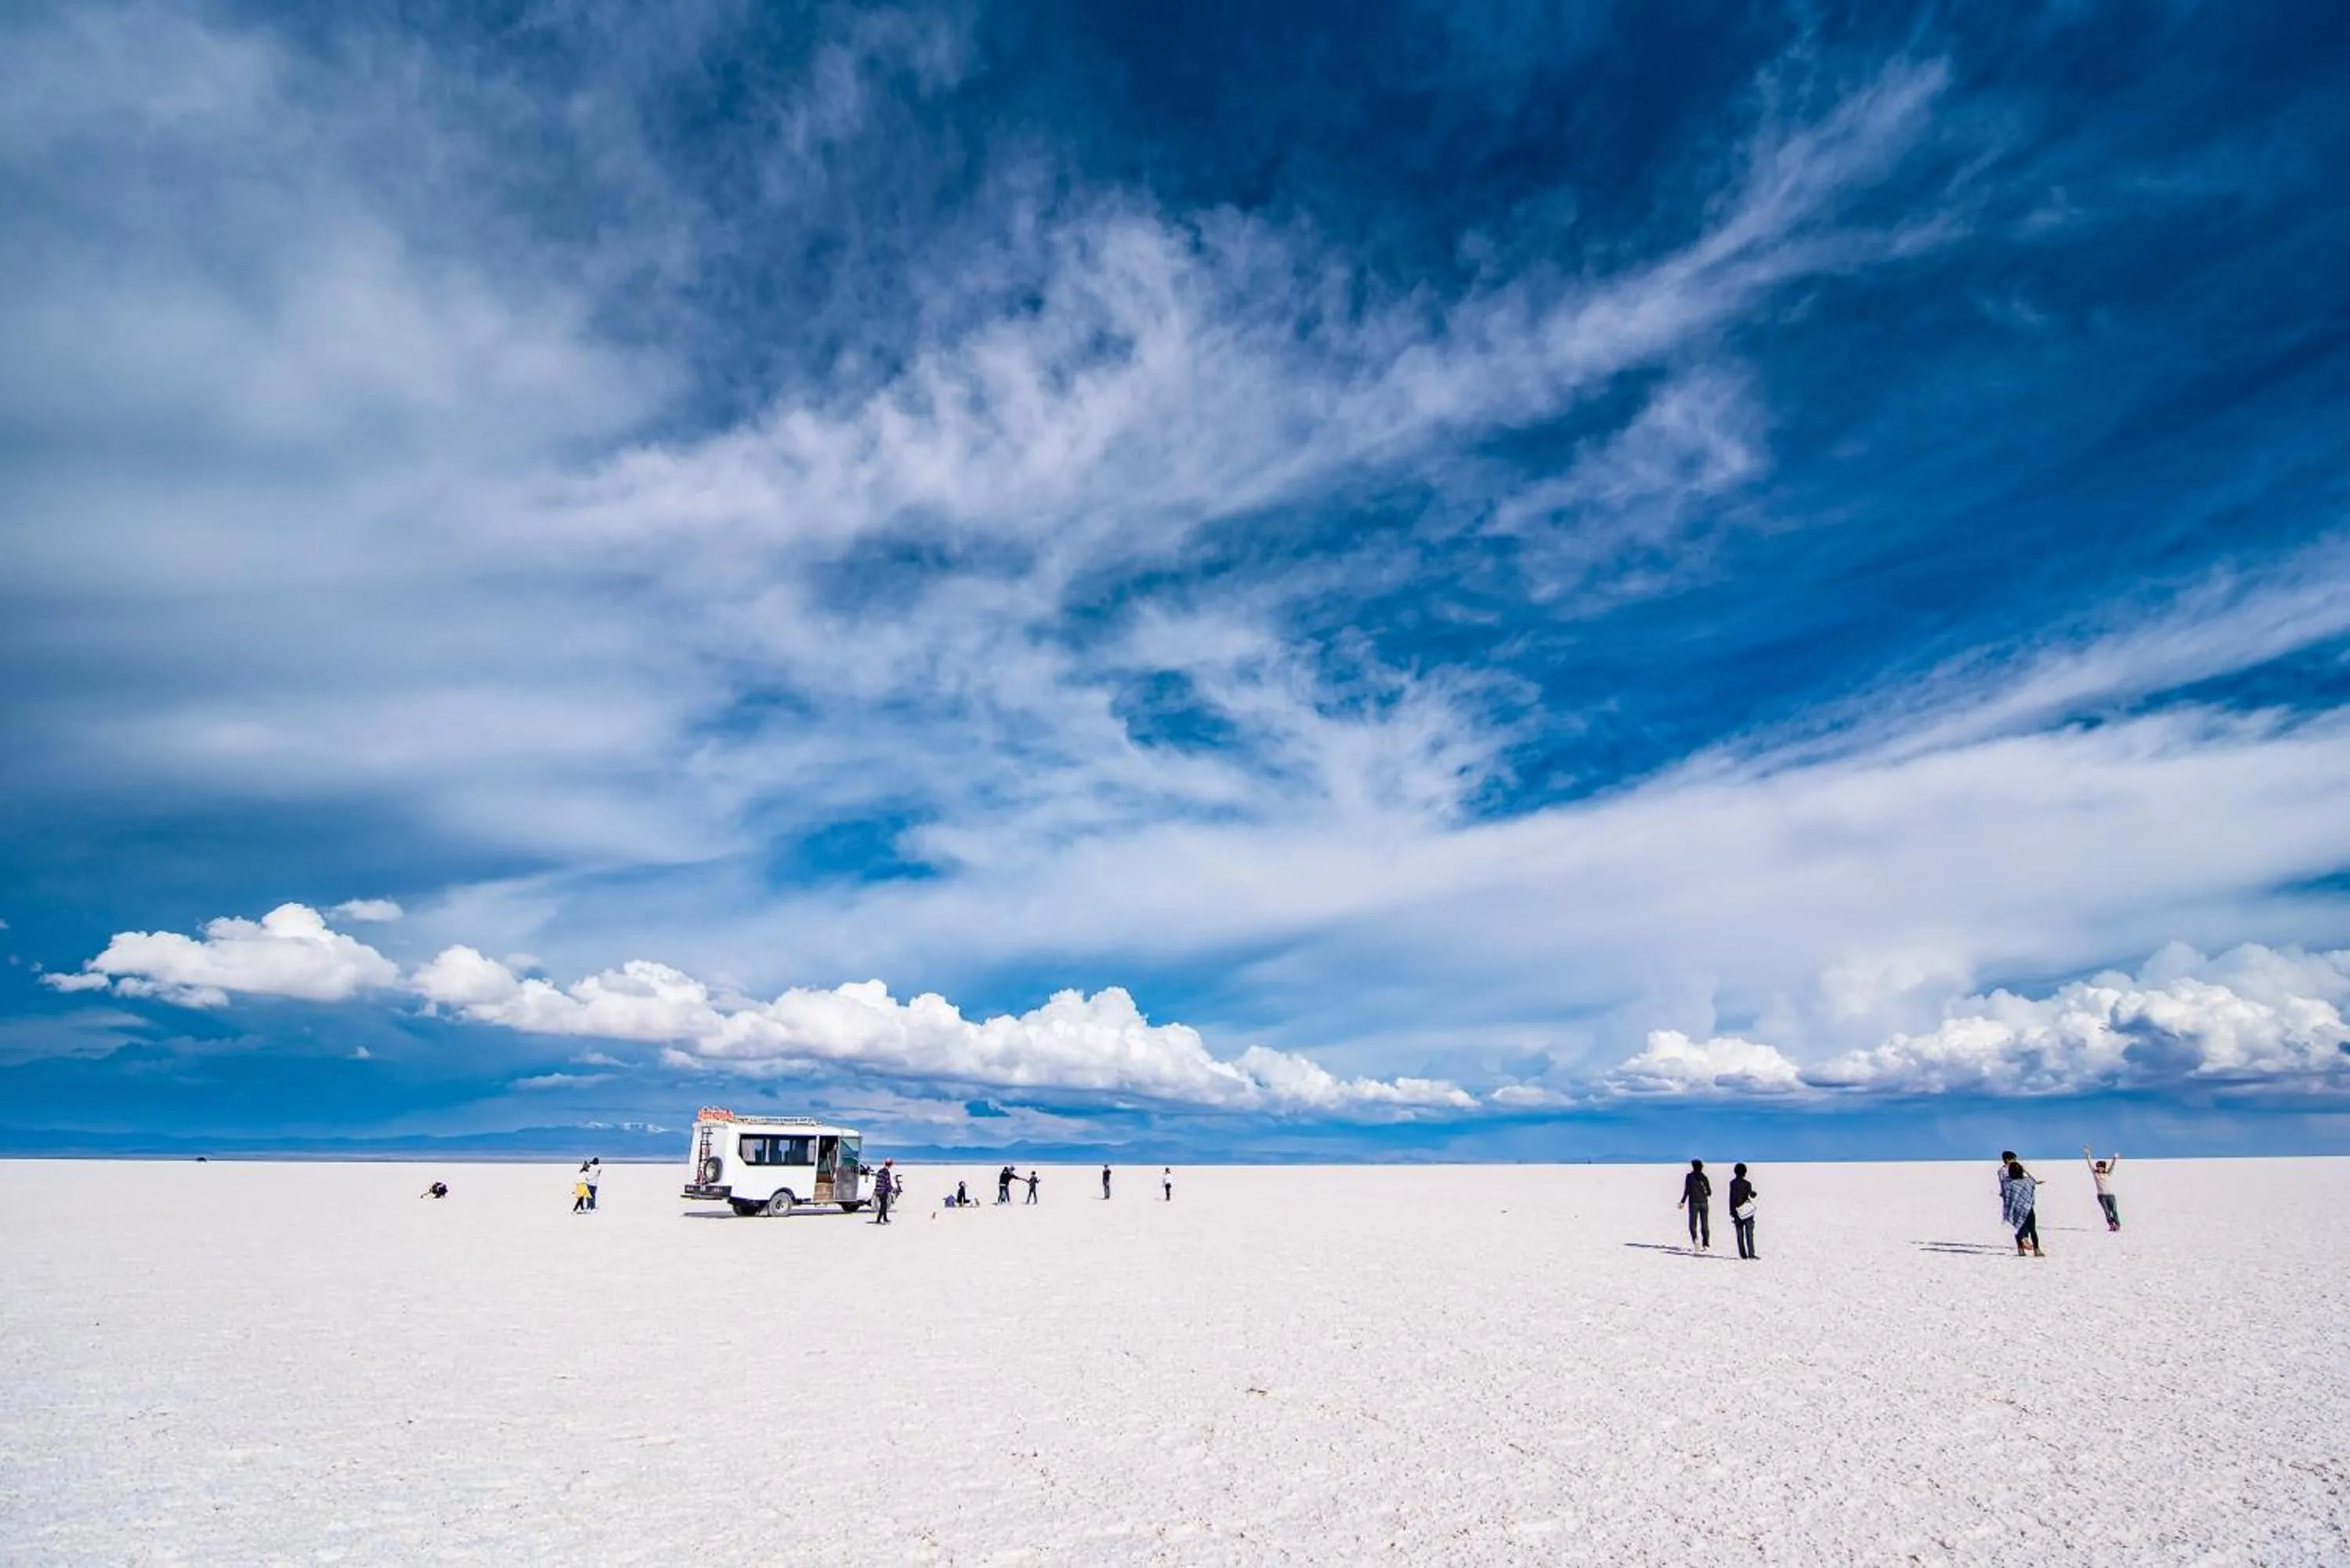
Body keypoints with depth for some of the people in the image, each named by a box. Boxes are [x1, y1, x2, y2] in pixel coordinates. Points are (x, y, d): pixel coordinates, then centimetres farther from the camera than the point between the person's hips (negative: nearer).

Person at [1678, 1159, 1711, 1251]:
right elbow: (1709, 1192, 4)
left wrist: (1683, 1202, 0)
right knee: (1704, 1225, 9)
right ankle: (1705, 1244, 4)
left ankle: (1695, 1239, -22)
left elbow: (1687, 1190, -6)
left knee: (1693, 1224, 2)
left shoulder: (1689, 1176, -2)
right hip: (1704, 1203, 2)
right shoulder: (1704, 1177, 3)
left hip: (1694, 1203, -2)